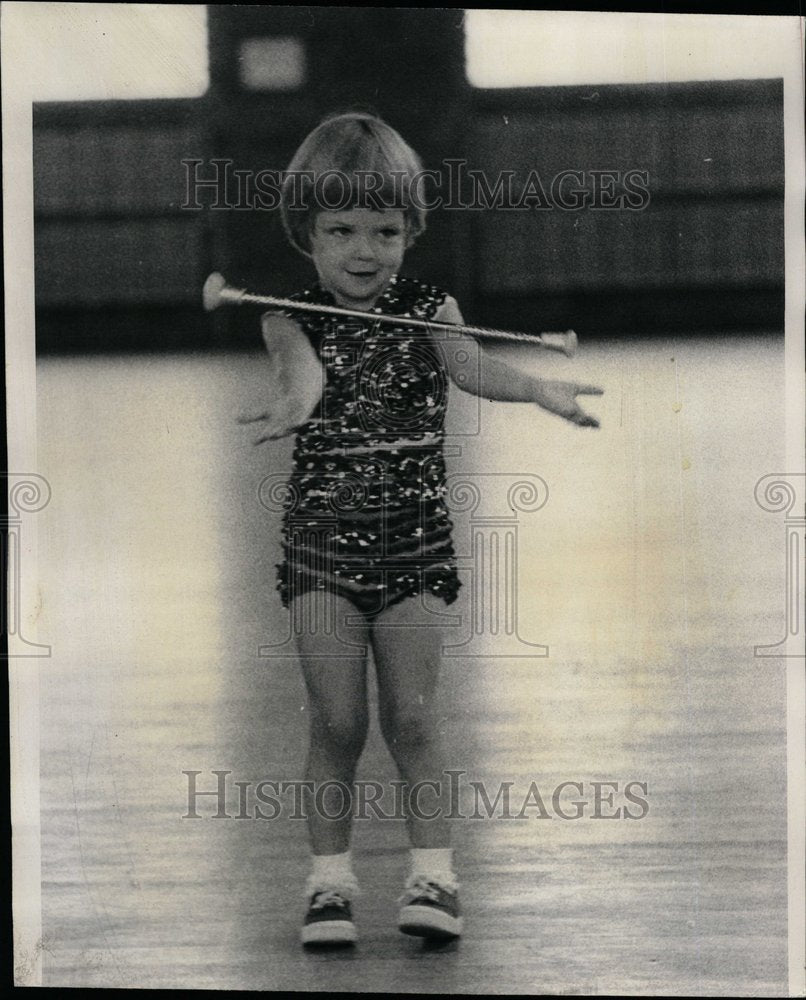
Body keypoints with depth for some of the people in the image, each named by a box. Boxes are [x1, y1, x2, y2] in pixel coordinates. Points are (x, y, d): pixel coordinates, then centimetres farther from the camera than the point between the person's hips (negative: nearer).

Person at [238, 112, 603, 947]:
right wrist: (291, 404, -50)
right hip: (321, 540, 0)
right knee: (336, 721, -1)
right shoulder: (291, 319, -2)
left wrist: (536, 388, -43)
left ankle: (433, 875, 10)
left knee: (411, 717, 0)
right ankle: (330, 878, 10)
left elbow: (470, 366, -20)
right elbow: (304, 368, -24)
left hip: (414, 542, 0)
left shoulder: (429, 311, -1)